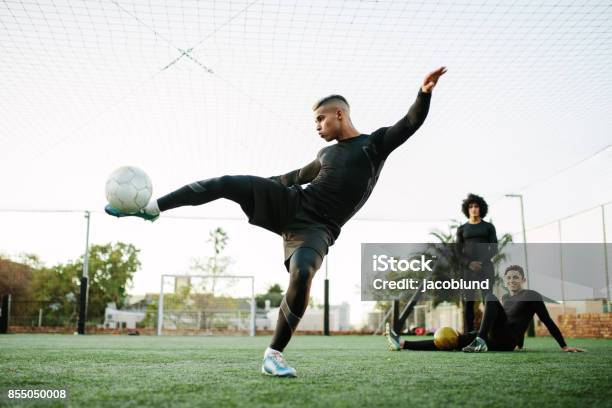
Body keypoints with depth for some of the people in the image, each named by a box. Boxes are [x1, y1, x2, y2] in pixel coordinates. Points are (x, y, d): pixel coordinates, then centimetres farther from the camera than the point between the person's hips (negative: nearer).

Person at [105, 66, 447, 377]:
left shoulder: (375, 144, 7)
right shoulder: (327, 154, 21)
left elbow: (411, 123, -5)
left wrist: (425, 92, -23)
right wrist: (262, 184, 42)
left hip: (316, 229, -5)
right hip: (290, 204, 5)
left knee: (302, 275, -33)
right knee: (225, 183, -14)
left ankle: (274, 354, -16)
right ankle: (151, 207, -5)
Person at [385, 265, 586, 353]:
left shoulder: (532, 296, 2)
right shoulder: (504, 298, 23)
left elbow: (548, 322, 0)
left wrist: (564, 346, -4)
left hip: (507, 341, -6)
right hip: (495, 341, 6)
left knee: (491, 297, -20)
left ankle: (480, 340, -35)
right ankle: (402, 344, -22)